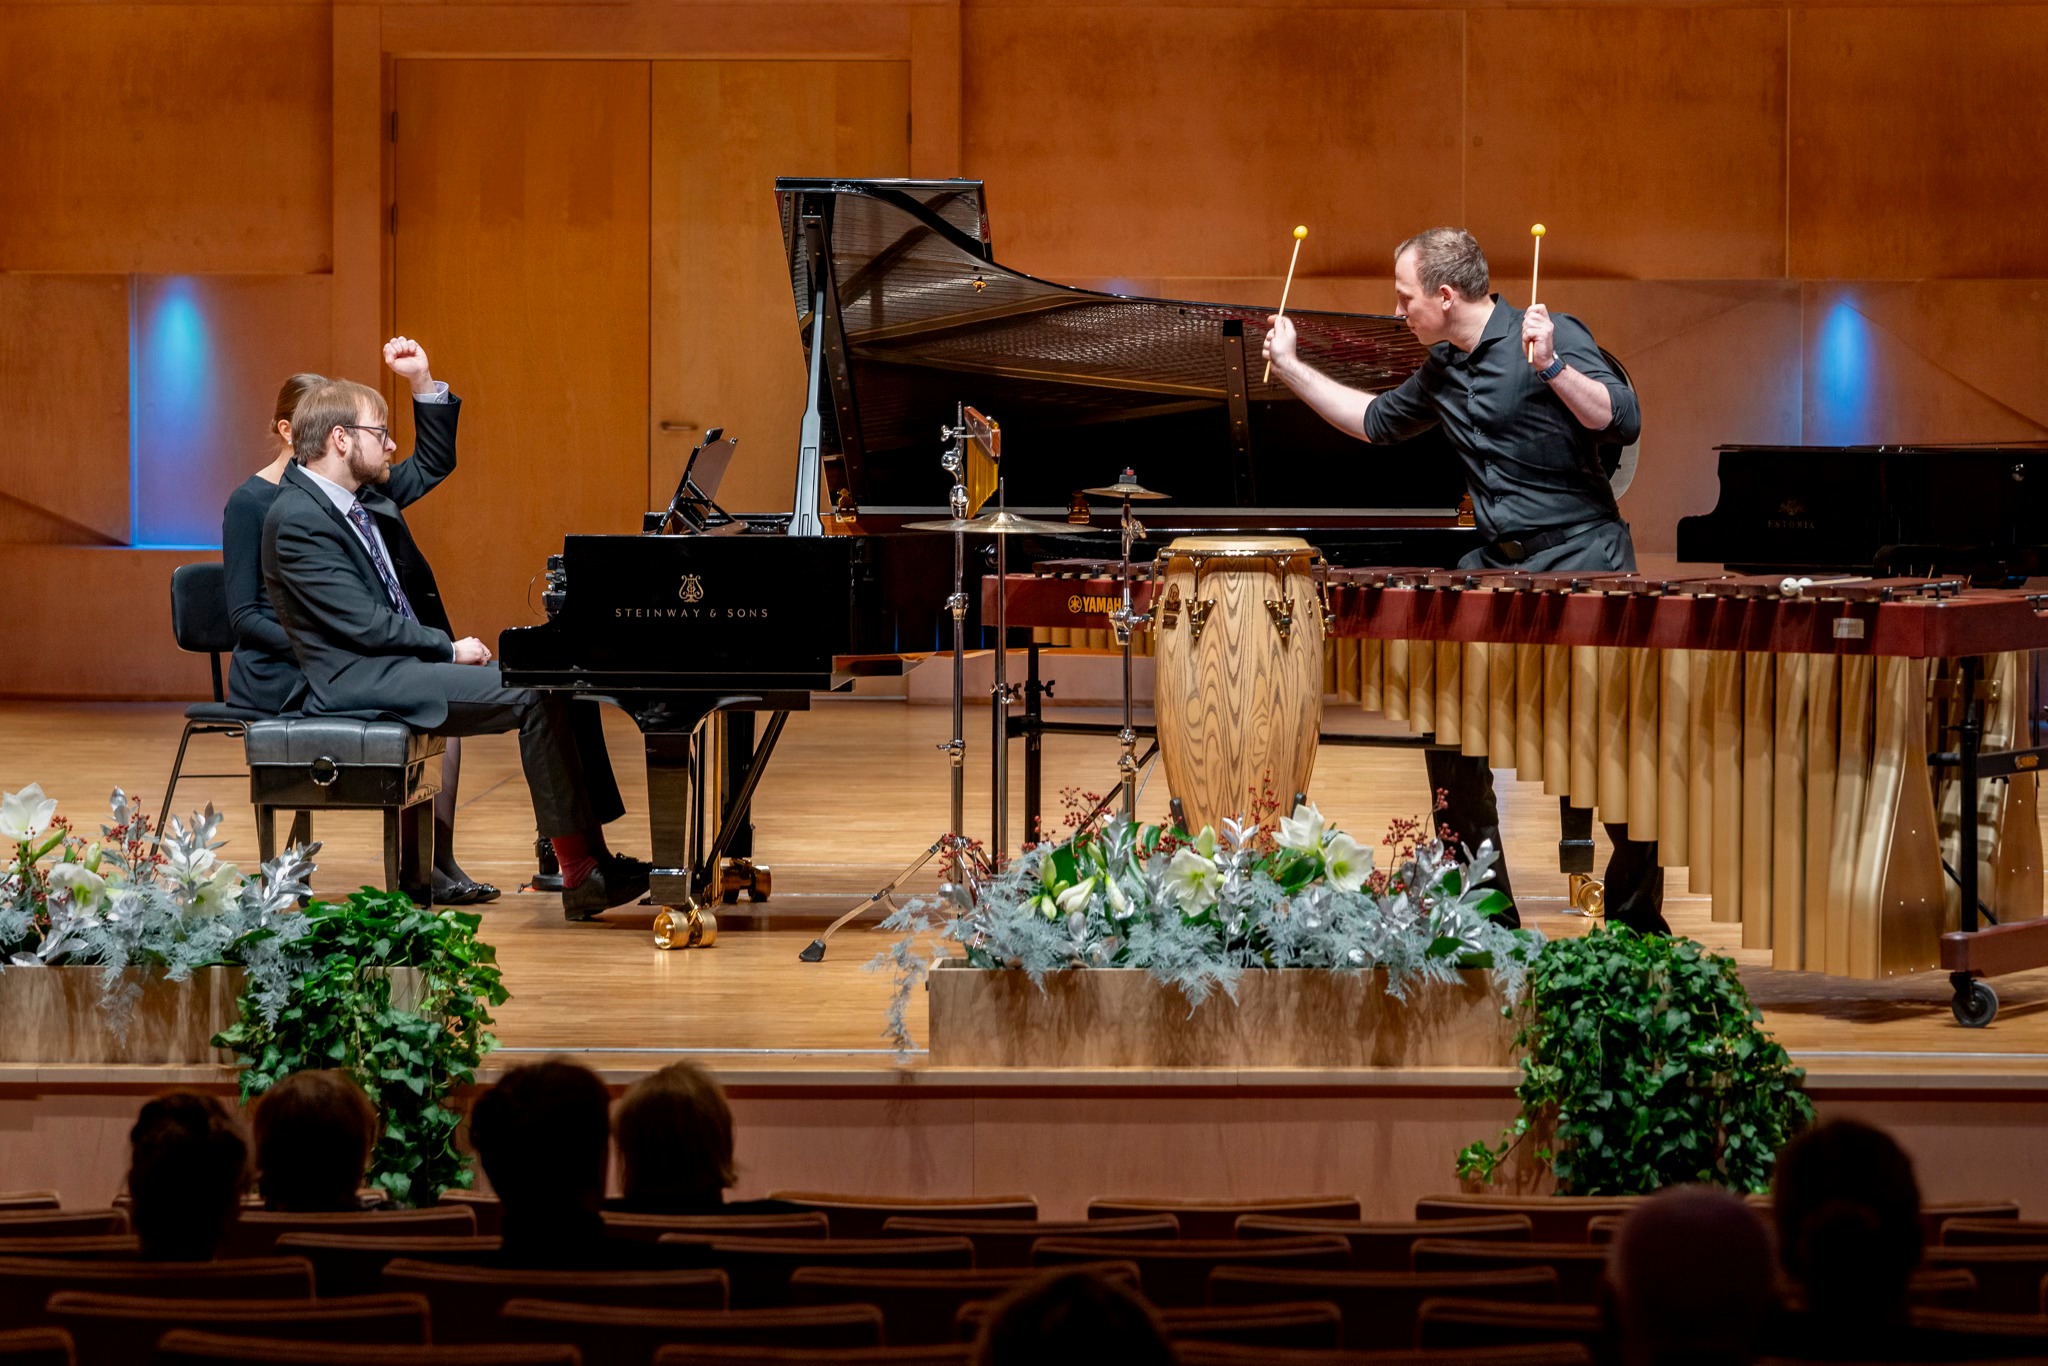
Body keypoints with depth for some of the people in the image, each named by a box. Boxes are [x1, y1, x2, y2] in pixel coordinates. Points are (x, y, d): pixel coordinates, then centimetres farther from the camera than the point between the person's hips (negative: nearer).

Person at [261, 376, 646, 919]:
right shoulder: (298, 518, -16)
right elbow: (363, 625, -20)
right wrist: (450, 648, -12)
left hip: (396, 662, 11)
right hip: (358, 680, -11)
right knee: (535, 698, -23)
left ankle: (594, 855, -7)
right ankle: (580, 874, -19)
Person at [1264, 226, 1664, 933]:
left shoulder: (1552, 335, -10)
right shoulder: (1442, 370, 13)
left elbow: (1623, 423, -20)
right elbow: (1375, 421, 28)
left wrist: (1549, 367, -32)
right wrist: (1291, 366, 26)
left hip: (1577, 557, -8)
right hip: (1496, 561, 8)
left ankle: (1638, 918, 4)